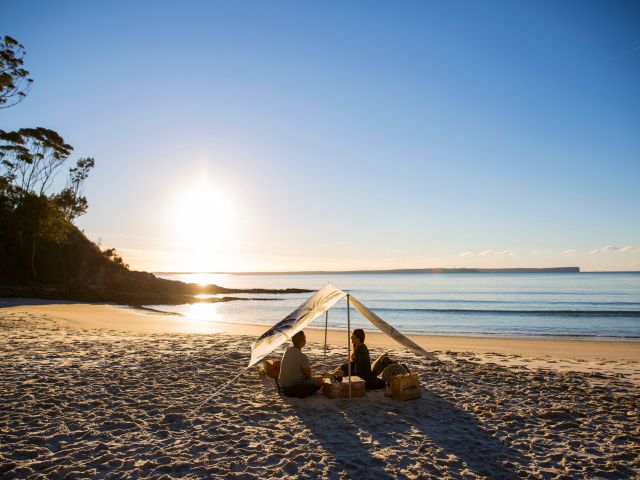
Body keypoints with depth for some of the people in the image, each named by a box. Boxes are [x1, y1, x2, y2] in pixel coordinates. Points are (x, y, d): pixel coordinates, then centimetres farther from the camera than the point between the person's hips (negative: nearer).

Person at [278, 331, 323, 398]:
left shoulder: (288, 350, -2)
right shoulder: (303, 357, -25)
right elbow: (308, 375, -8)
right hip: (291, 389, -8)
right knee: (320, 381, -4)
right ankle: (300, 394, -5)